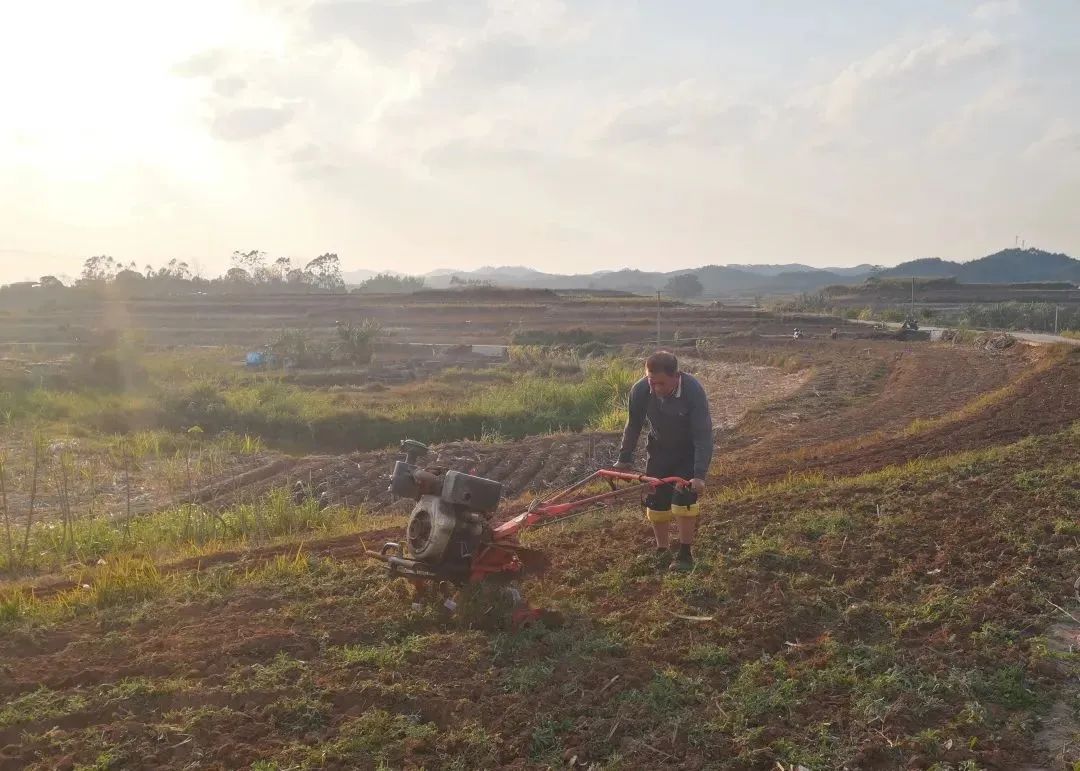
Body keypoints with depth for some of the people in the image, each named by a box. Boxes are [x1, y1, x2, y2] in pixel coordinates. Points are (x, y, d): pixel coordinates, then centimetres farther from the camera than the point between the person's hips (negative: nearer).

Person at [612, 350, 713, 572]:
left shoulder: (694, 391, -34)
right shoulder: (640, 391, -25)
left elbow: (703, 435, -31)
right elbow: (633, 425, -7)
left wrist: (700, 475, -36)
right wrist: (624, 459, -1)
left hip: (688, 451, -3)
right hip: (659, 449, 3)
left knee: (684, 497, -14)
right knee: (655, 500, 3)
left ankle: (685, 554, 1)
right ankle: (662, 551, 21)